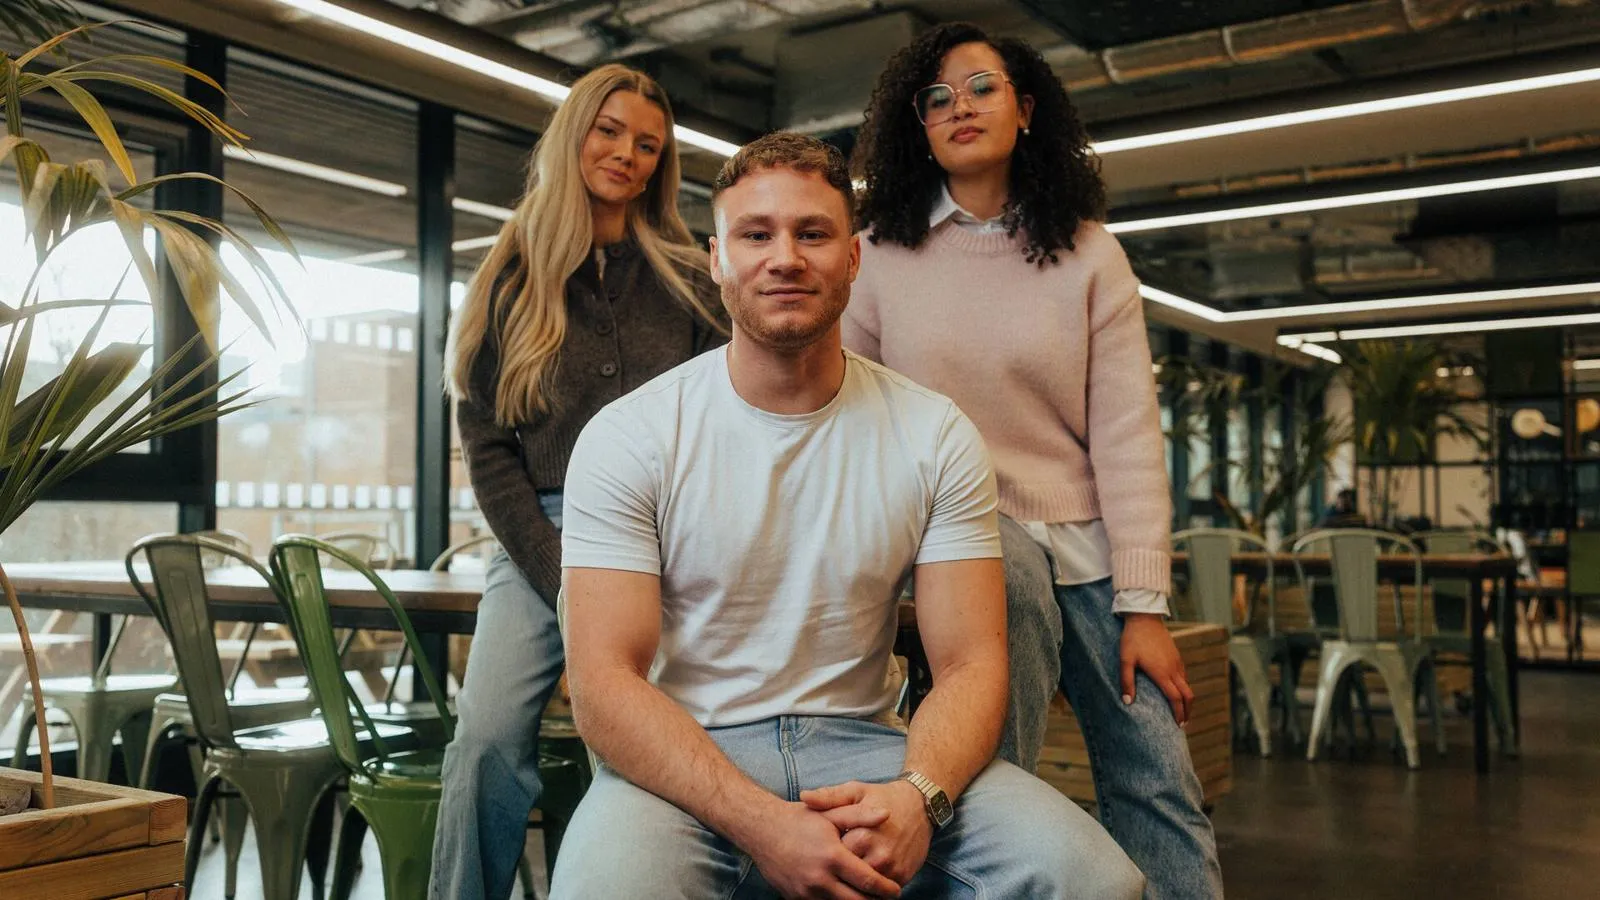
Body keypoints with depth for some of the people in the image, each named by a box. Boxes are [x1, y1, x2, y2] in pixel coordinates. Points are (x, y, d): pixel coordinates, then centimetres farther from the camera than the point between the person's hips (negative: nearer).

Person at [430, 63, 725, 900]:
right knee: (488, 736, -19)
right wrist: (565, 578, -8)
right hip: (542, 540, 0)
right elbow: (487, 445, 4)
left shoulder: (686, 282, 13)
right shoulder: (510, 279, 11)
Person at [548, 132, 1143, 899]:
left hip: (863, 747, 2)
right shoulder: (627, 436, -5)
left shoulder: (936, 438, 2)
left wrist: (917, 797, -24)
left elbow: (969, 663, -2)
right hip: (687, 761, -1)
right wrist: (763, 825, -26)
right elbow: (605, 682, -12)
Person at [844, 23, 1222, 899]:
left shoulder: (1088, 254, 4)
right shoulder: (881, 254, 3)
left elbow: (1127, 433, -2)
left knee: (1158, 788, -4)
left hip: (1086, 539, 2)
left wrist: (1142, 604, -9)